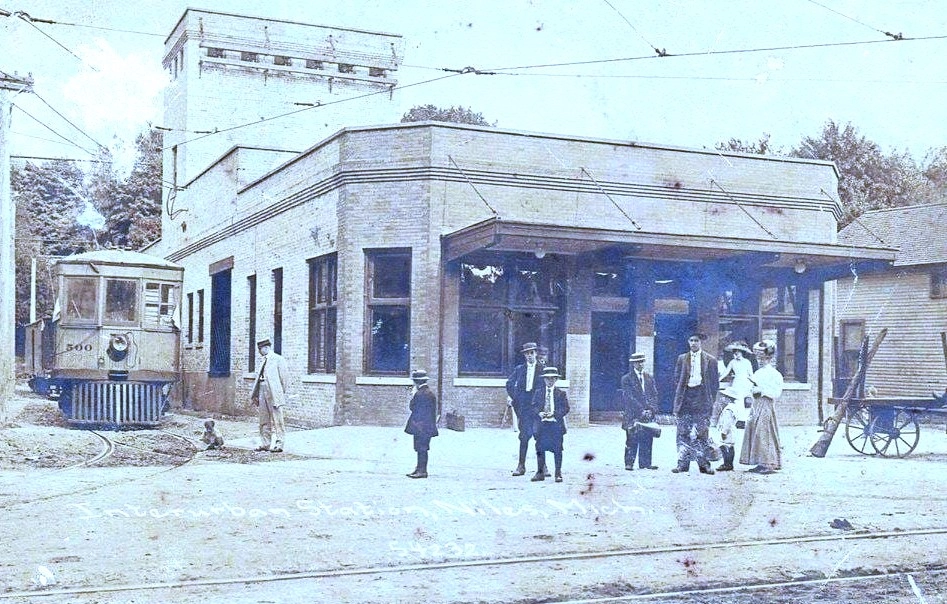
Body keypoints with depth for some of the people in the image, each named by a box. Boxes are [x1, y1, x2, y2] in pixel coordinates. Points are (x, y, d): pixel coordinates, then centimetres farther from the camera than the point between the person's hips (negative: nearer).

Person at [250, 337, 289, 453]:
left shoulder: (278, 359, -7)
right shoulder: (265, 361, 16)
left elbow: (284, 377, -7)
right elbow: (259, 377, 18)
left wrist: (281, 393, -4)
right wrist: (255, 394, 13)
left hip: (274, 394, -8)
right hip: (263, 393, 8)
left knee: (277, 420, -4)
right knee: (264, 420, 11)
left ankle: (278, 445, -1)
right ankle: (265, 444, 18)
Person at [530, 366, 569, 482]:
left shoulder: (561, 393, 4)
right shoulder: (538, 392, 10)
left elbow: (566, 408, -1)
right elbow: (534, 406, 7)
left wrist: (554, 413, -15)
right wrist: (539, 413, -13)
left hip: (556, 424, -2)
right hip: (542, 424, 2)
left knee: (557, 449, 1)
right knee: (540, 448, 4)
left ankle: (558, 473, 8)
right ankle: (540, 472, 13)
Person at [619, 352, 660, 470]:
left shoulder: (649, 378, 16)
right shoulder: (627, 379, 0)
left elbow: (654, 395, 11)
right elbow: (630, 397, -7)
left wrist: (652, 409, -5)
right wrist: (641, 411, -13)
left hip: (648, 415, 4)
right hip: (632, 415, -4)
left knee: (647, 438, 1)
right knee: (632, 440, -4)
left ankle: (645, 463, 5)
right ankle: (629, 463, 0)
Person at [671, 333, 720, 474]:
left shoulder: (710, 360, 8)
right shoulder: (682, 359, 13)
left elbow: (715, 382, 8)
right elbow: (677, 379, 14)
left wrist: (711, 400, 0)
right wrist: (678, 397, 4)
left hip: (702, 397, -2)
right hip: (686, 396, 2)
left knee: (702, 433, -3)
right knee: (683, 432, -1)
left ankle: (703, 464, 2)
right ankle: (683, 463, 3)